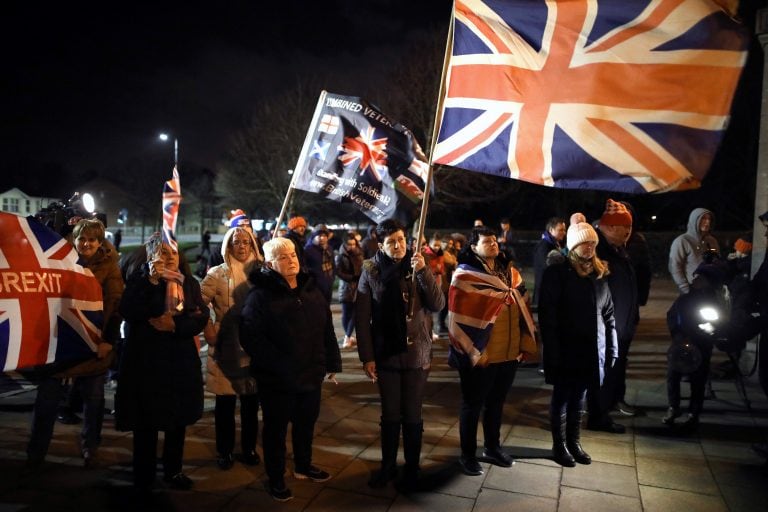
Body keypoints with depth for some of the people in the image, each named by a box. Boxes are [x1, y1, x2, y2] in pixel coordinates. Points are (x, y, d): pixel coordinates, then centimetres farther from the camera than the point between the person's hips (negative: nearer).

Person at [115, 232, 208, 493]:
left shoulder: (190, 283, 6)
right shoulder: (139, 280, -2)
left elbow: (201, 317, -4)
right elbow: (128, 313, -18)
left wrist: (175, 324, -19)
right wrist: (152, 282, -23)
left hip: (181, 361, 3)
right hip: (146, 360, -3)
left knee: (178, 420, 13)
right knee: (146, 422, 4)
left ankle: (173, 471, 30)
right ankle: (143, 477, 20)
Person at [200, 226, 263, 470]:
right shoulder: (218, 274, -3)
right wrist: (208, 329, -12)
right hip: (226, 348, -2)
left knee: (251, 403, 12)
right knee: (225, 404, 9)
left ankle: (249, 448, 28)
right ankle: (224, 452, 24)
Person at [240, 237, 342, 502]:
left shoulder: (312, 290, 6)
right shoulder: (261, 294, -12)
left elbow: (327, 331, 9)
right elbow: (250, 338, -19)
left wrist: (332, 363, 9)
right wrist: (277, 366, -23)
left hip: (310, 374, 6)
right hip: (277, 379, -5)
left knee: (306, 424, 21)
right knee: (276, 428, 10)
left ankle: (303, 466, 43)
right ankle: (275, 478, 29)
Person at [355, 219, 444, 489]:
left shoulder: (417, 268, -2)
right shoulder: (371, 272, -5)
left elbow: (437, 305, -12)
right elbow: (362, 318, -5)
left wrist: (423, 272, -23)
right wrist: (367, 357, -8)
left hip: (416, 354, 0)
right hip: (385, 355, 0)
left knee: (412, 416, 10)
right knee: (390, 415, 12)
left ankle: (412, 468, 27)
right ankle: (388, 465, 30)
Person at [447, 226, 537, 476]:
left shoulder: (510, 272, 8)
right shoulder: (465, 275, -11)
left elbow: (521, 308, 14)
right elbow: (460, 318, -13)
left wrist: (524, 344, 11)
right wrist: (473, 351, -17)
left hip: (509, 353, 6)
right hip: (480, 355, -6)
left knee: (496, 402, 20)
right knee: (473, 404, 9)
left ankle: (492, 447, 38)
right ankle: (468, 454, 25)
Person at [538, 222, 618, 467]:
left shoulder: (599, 274, 8)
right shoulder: (556, 273, -10)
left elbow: (608, 314, 11)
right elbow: (547, 315, -13)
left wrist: (611, 349, 5)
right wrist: (553, 351, -18)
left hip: (591, 350, 5)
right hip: (565, 350, -5)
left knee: (579, 399, 17)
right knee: (562, 398, 9)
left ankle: (574, 442, 32)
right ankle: (559, 445, 23)